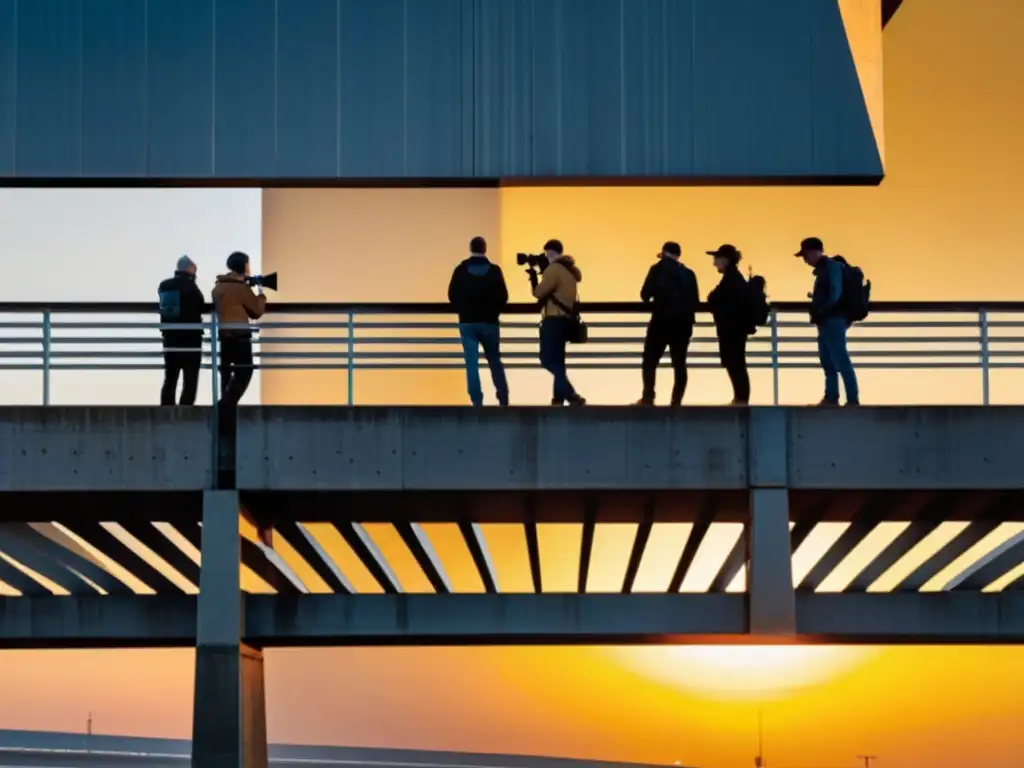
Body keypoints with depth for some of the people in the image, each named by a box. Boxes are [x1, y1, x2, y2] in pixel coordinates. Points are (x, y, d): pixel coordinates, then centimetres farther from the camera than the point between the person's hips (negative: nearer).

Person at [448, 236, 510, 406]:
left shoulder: (461, 270, -6)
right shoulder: (494, 270, -7)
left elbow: (452, 295, 0)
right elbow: (503, 297, -4)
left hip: (467, 322, -1)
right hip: (489, 322, 1)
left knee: (472, 363, 1)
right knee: (494, 360, 14)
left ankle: (477, 401, -4)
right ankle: (503, 398, 13)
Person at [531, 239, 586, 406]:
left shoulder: (554, 269, -14)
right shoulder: (570, 269, 15)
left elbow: (539, 293, -13)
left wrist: (533, 276, 4)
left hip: (554, 321, -9)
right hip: (565, 320, 9)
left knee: (549, 360, -8)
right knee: (557, 361, 15)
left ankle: (571, 396, -17)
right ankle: (559, 398, 14)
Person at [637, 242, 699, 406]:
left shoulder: (658, 269, -2)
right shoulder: (688, 273, 10)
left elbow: (645, 295, -6)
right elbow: (695, 301, 8)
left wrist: (650, 297, 14)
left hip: (662, 321, -4)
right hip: (683, 323, 4)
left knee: (650, 361, 4)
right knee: (679, 364, 6)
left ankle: (648, 398, -6)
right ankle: (676, 401, 1)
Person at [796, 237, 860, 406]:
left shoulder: (831, 266, -11)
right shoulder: (823, 269, 18)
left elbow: (835, 294, -20)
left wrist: (820, 311, -17)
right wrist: (815, 297, 5)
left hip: (833, 321, -10)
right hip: (827, 322, 10)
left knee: (841, 361, -11)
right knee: (828, 362, 12)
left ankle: (853, 399, -11)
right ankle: (831, 397, 17)